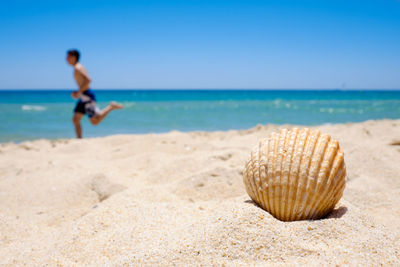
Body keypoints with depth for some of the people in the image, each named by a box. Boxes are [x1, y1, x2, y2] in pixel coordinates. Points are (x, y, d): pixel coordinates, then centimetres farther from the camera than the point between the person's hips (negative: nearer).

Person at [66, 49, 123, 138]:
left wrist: (79, 92, -18)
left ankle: (111, 107, -2)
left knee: (95, 121, -9)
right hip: (83, 97, 10)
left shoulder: (78, 68, -12)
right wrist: (78, 93, 17)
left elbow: (88, 80, -24)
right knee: (75, 120, 6)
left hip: (87, 96, -10)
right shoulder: (78, 67, 18)